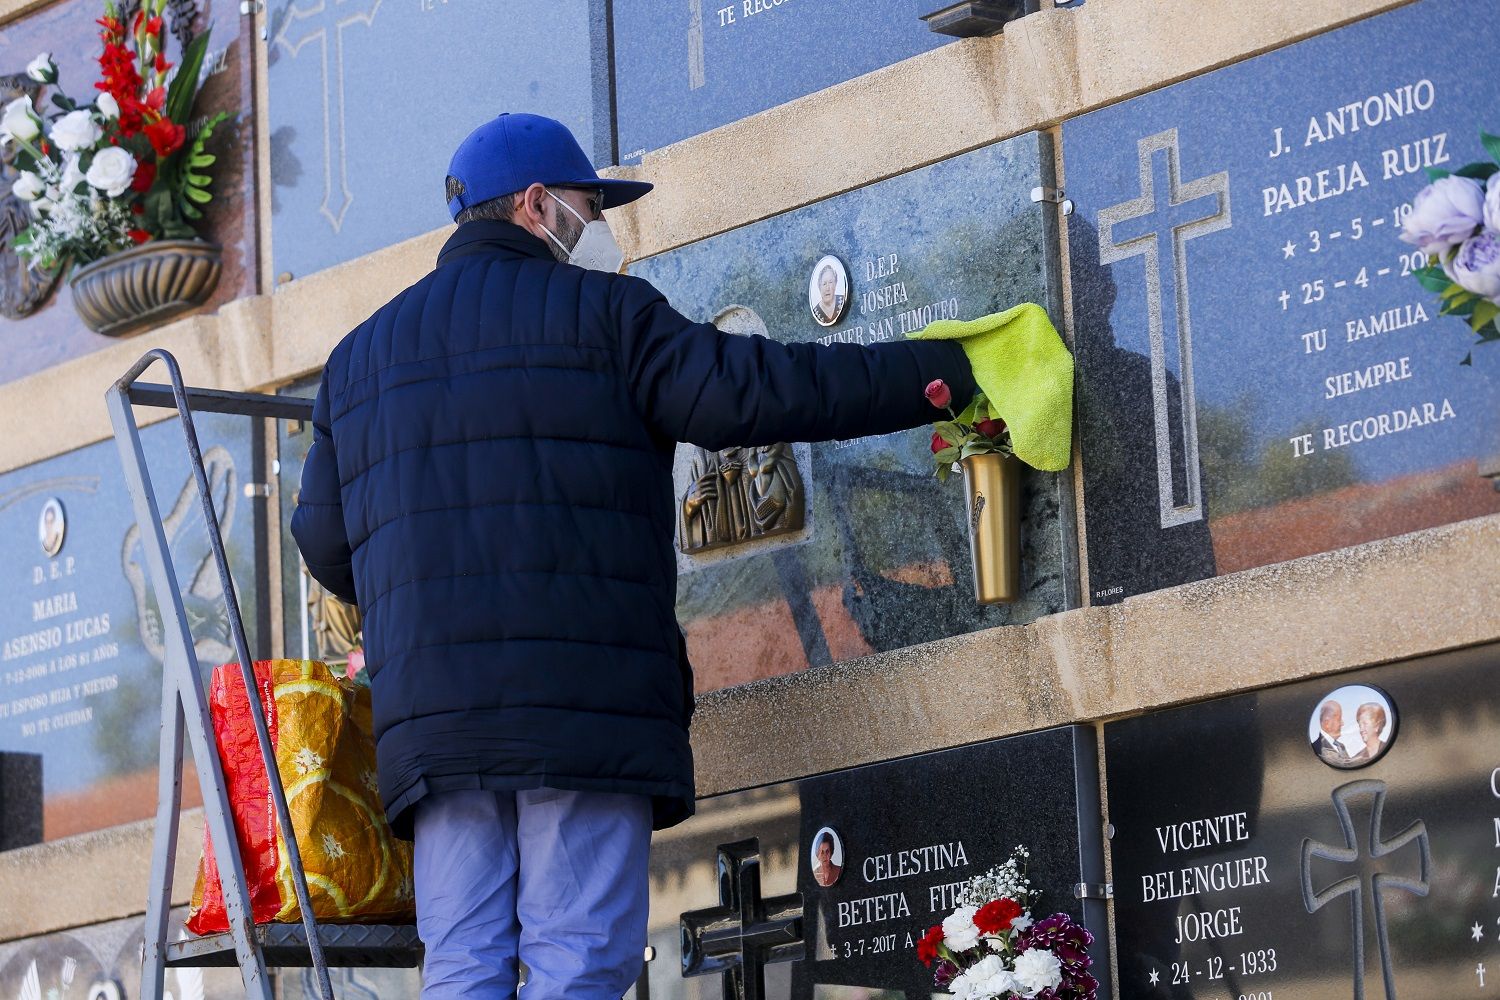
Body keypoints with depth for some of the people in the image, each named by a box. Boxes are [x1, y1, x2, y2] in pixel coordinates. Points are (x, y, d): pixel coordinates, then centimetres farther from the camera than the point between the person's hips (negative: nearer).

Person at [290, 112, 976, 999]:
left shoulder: (358, 357, 22)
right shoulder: (597, 313, 4)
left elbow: (325, 545, 21)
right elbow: (751, 392, -4)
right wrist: (944, 374, 1)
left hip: (430, 715, 5)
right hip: (584, 701, -5)